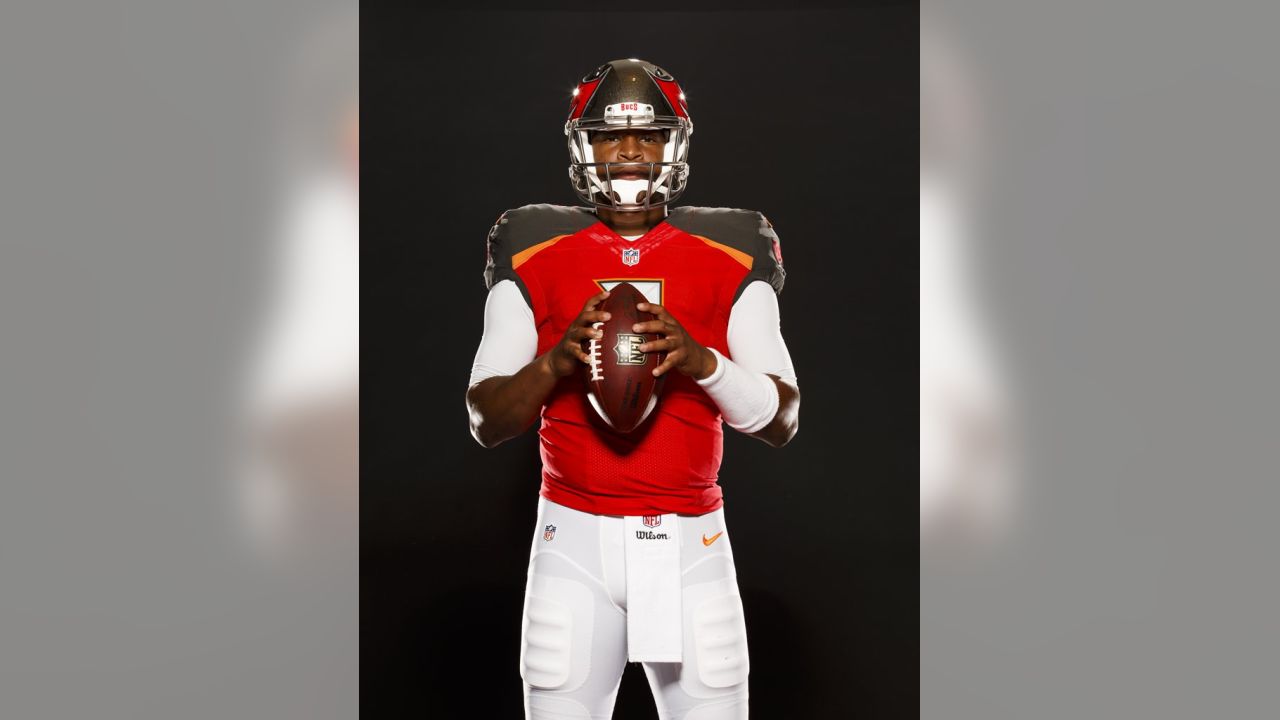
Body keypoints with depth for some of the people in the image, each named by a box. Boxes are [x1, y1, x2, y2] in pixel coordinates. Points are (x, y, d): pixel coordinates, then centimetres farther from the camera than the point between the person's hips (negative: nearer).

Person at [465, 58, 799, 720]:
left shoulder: (729, 267, 3)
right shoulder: (535, 266, 3)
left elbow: (783, 423, -1)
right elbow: (485, 423, 1)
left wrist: (701, 361, -19)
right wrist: (556, 361, -17)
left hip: (690, 542, 0)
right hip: (575, 540, 0)